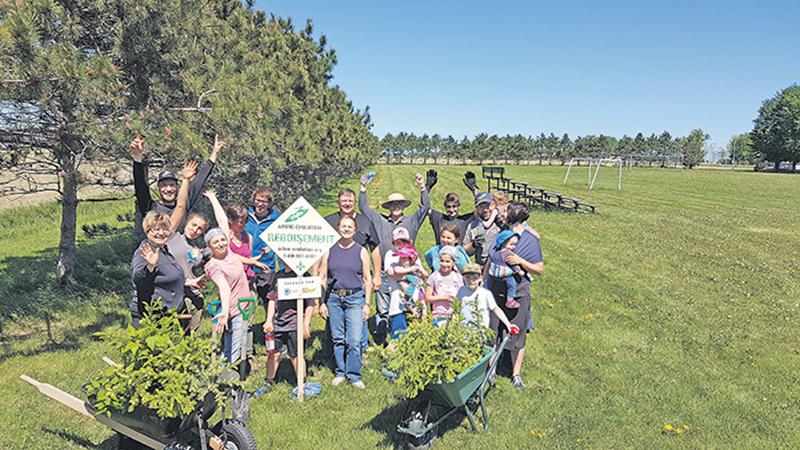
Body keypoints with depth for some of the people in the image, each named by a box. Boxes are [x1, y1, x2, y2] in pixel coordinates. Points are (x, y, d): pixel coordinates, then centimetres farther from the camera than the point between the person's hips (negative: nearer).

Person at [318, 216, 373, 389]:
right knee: (338, 339, 9)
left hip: (355, 298, -1)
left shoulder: (361, 251, 3)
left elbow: (367, 279, 4)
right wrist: (322, 302, 2)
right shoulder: (329, 250, 5)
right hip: (333, 298, 2)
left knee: (354, 340, -5)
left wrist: (367, 303, -1)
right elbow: (322, 277, 7)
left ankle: (354, 376, 9)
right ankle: (340, 373, 23)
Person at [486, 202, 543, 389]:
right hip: (495, 292, 4)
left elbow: (540, 270, -7)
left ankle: (516, 374, 25)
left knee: (516, 336, 8)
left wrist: (520, 261, -22)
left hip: (518, 295, -4)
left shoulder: (530, 239, -9)